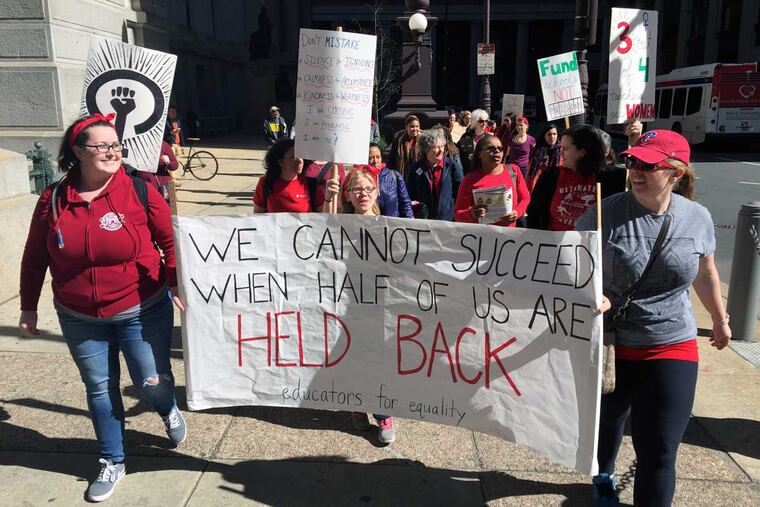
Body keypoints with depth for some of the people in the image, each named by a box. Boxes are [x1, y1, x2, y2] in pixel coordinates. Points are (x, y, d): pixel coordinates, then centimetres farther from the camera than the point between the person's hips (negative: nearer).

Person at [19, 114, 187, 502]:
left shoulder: (139, 190, -12)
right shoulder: (53, 198, -5)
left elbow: (170, 240, -6)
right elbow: (35, 258, 5)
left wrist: (177, 284, -12)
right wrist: (29, 307, 9)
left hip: (143, 309, -2)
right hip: (79, 318, 3)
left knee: (152, 381, 3)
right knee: (99, 388, 13)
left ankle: (169, 410, 41)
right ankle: (112, 462, 32)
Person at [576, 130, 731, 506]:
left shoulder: (698, 217, -4)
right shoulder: (606, 213, -13)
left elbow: (705, 274, 12)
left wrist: (719, 319, 22)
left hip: (671, 348, 0)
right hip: (608, 344, 0)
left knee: (659, 450, -2)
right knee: (606, 422, 24)